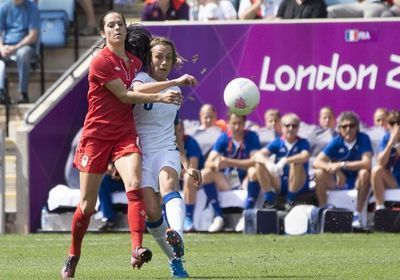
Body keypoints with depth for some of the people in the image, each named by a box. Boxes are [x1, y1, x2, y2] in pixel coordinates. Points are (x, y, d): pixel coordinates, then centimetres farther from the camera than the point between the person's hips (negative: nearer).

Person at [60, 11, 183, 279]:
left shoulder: (136, 61, 9)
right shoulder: (101, 62, -11)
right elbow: (124, 95, -13)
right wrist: (159, 97, -13)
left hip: (126, 134, 4)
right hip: (97, 134, -4)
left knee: (134, 187, -23)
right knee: (87, 204, 2)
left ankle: (137, 250, -33)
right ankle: (73, 258, 22)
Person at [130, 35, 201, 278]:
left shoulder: (175, 90, 17)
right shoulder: (141, 78, 0)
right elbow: (139, 89, -28)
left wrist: (187, 165, 23)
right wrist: (176, 82, -33)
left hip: (167, 152, 2)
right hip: (141, 153, -2)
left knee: (169, 184, -32)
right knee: (152, 212, -15)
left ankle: (177, 236, -60)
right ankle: (175, 260, 5)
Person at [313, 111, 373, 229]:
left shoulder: (363, 139, -12)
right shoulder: (337, 142, -7)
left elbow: (366, 163, -26)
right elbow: (317, 162, -14)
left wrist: (342, 165, -30)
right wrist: (335, 170, -32)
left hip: (357, 181, -2)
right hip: (339, 180, 2)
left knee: (364, 173, -34)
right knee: (319, 173, -23)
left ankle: (357, 215, -27)